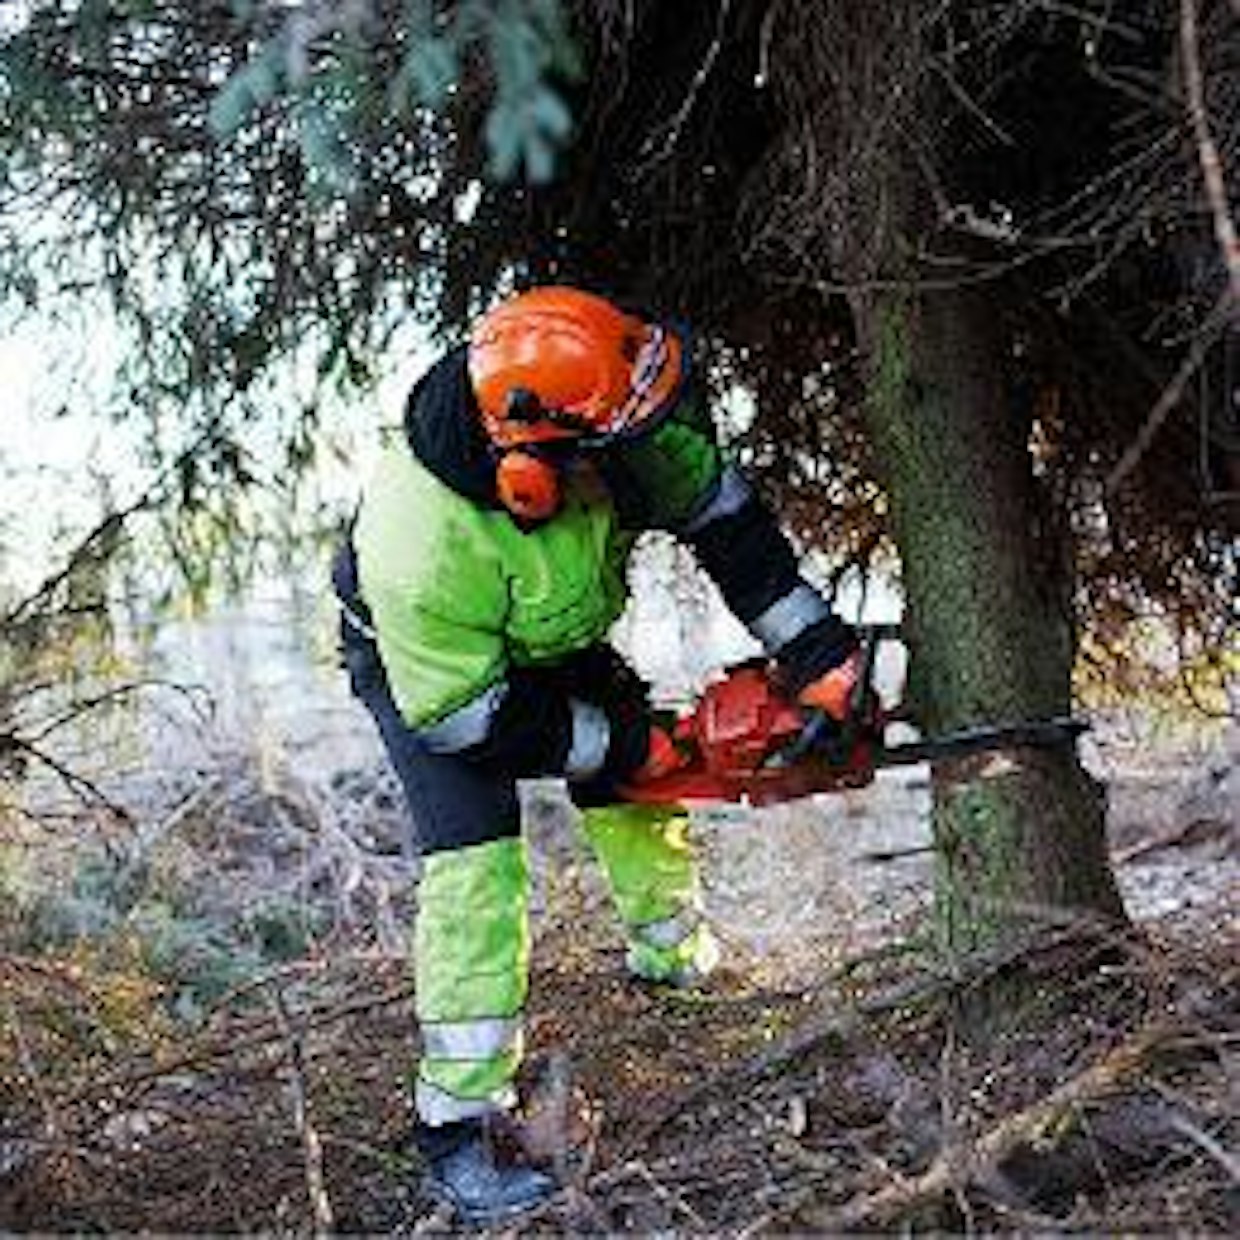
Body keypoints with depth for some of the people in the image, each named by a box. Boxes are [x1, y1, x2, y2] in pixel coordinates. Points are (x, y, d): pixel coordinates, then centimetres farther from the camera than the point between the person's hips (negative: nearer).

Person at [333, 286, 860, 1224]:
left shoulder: (618, 431, -31)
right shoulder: (423, 546, -45)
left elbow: (723, 515, -15)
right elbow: (462, 715, -31)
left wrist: (819, 653, -18)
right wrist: (616, 746, -22)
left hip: (550, 639, 6)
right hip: (426, 667, -6)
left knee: (644, 783, 11)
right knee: (477, 862, -17)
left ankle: (672, 951, 40)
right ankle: (459, 1129, -11)